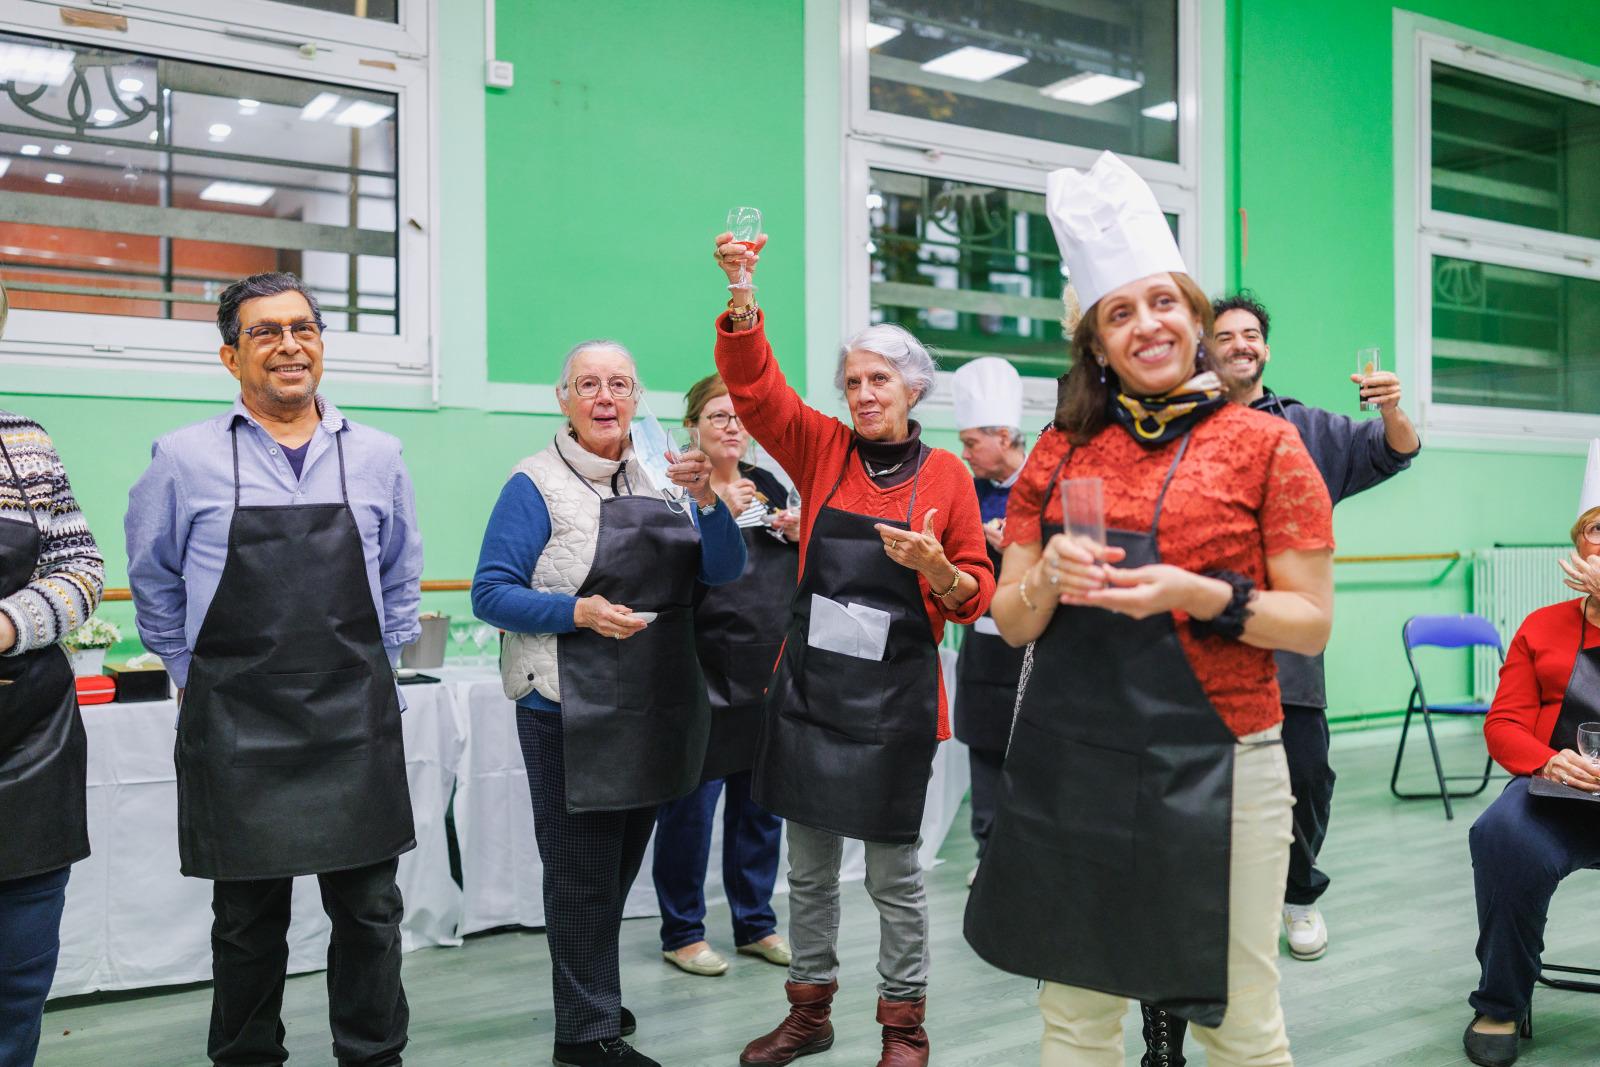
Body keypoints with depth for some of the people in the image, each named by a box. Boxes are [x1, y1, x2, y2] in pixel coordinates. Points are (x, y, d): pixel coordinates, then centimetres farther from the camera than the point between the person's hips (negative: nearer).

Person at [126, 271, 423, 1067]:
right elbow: (153, 583, 13)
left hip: (357, 720, 1)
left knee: (369, 910, 7)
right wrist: (194, 675, 12)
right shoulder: (184, 458, 0)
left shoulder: (376, 456, 5)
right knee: (247, 920, 11)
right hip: (235, 725, -1)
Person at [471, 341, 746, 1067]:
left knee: (620, 864, 18)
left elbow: (725, 571, 3)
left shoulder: (661, 479, 10)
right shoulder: (536, 484, -7)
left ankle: (597, 998, 35)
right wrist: (579, 612, -23)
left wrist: (706, 500, -14)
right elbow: (490, 594, -11)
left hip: (655, 708, 6)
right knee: (584, 871, 1)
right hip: (572, 710, -6)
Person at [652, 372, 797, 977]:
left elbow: (808, 573, 19)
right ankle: (682, 932, 16)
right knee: (692, 803, 0)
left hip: (770, 671, 6)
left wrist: (800, 535, 0)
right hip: (705, 671, -6)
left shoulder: (769, 486, 14)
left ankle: (755, 924, 27)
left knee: (762, 802, 13)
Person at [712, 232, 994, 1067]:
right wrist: (741, 293, -21)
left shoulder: (945, 475, -1)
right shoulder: (822, 449, 4)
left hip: (895, 695, -2)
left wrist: (936, 568, -19)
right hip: (808, 686, 3)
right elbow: (752, 382, -7)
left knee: (894, 873, 6)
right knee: (808, 864, 13)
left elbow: (976, 594, 3)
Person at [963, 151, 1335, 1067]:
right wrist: (1050, 580, -12)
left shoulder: (1264, 445, -2)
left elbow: (1313, 623, -4)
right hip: (1071, 767, 3)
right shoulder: (1062, 453, 7)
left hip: (1214, 766, -3)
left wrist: (1197, 594, -19)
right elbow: (1010, 623, 9)